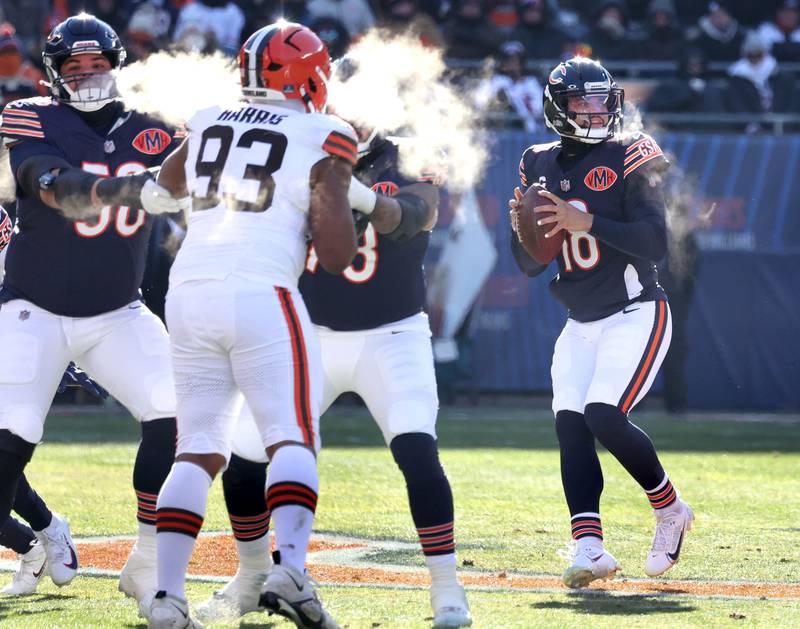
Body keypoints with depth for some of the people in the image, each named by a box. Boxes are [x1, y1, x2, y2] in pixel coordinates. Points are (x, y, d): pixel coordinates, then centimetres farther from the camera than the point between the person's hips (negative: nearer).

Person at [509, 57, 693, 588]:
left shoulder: (629, 158, -9)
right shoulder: (541, 166, 7)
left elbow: (656, 244, -19)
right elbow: (531, 265, 12)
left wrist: (585, 222, -26)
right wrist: (523, 231, -10)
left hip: (635, 315, -6)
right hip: (581, 324, 6)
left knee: (604, 415, -20)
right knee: (569, 423, -12)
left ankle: (669, 509, 3)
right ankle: (589, 546, -17)